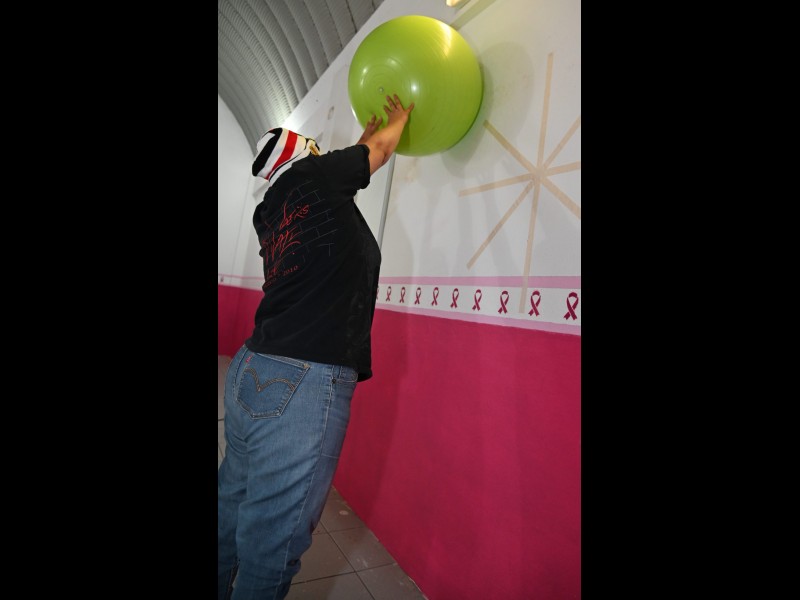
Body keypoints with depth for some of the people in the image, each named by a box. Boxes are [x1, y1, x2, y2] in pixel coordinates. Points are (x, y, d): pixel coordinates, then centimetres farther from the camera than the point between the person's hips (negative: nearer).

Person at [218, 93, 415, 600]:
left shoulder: (270, 212, 18)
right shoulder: (308, 175, 1)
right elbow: (381, 149, 18)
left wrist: (365, 137, 46)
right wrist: (399, 116, 37)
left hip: (253, 371, 9)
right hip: (304, 382, -9)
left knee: (234, 510, 19)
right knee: (274, 539, 5)